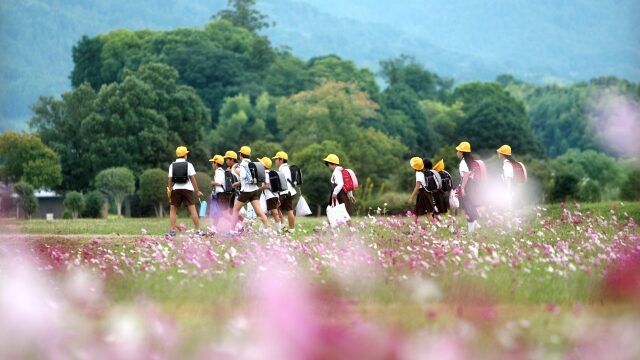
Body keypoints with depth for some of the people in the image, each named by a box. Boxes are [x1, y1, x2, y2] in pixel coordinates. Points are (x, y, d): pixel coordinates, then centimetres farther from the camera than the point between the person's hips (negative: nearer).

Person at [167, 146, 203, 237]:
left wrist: (169, 191, 9)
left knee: (173, 209, 8)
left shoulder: (172, 165, 3)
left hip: (176, 189, 1)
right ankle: (198, 230, -4)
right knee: (192, 209, -1)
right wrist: (197, 191, 3)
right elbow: (193, 179, -2)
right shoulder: (188, 165, 0)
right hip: (187, 189, -1)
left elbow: (170, 180, 1)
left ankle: (172, 230, -1)